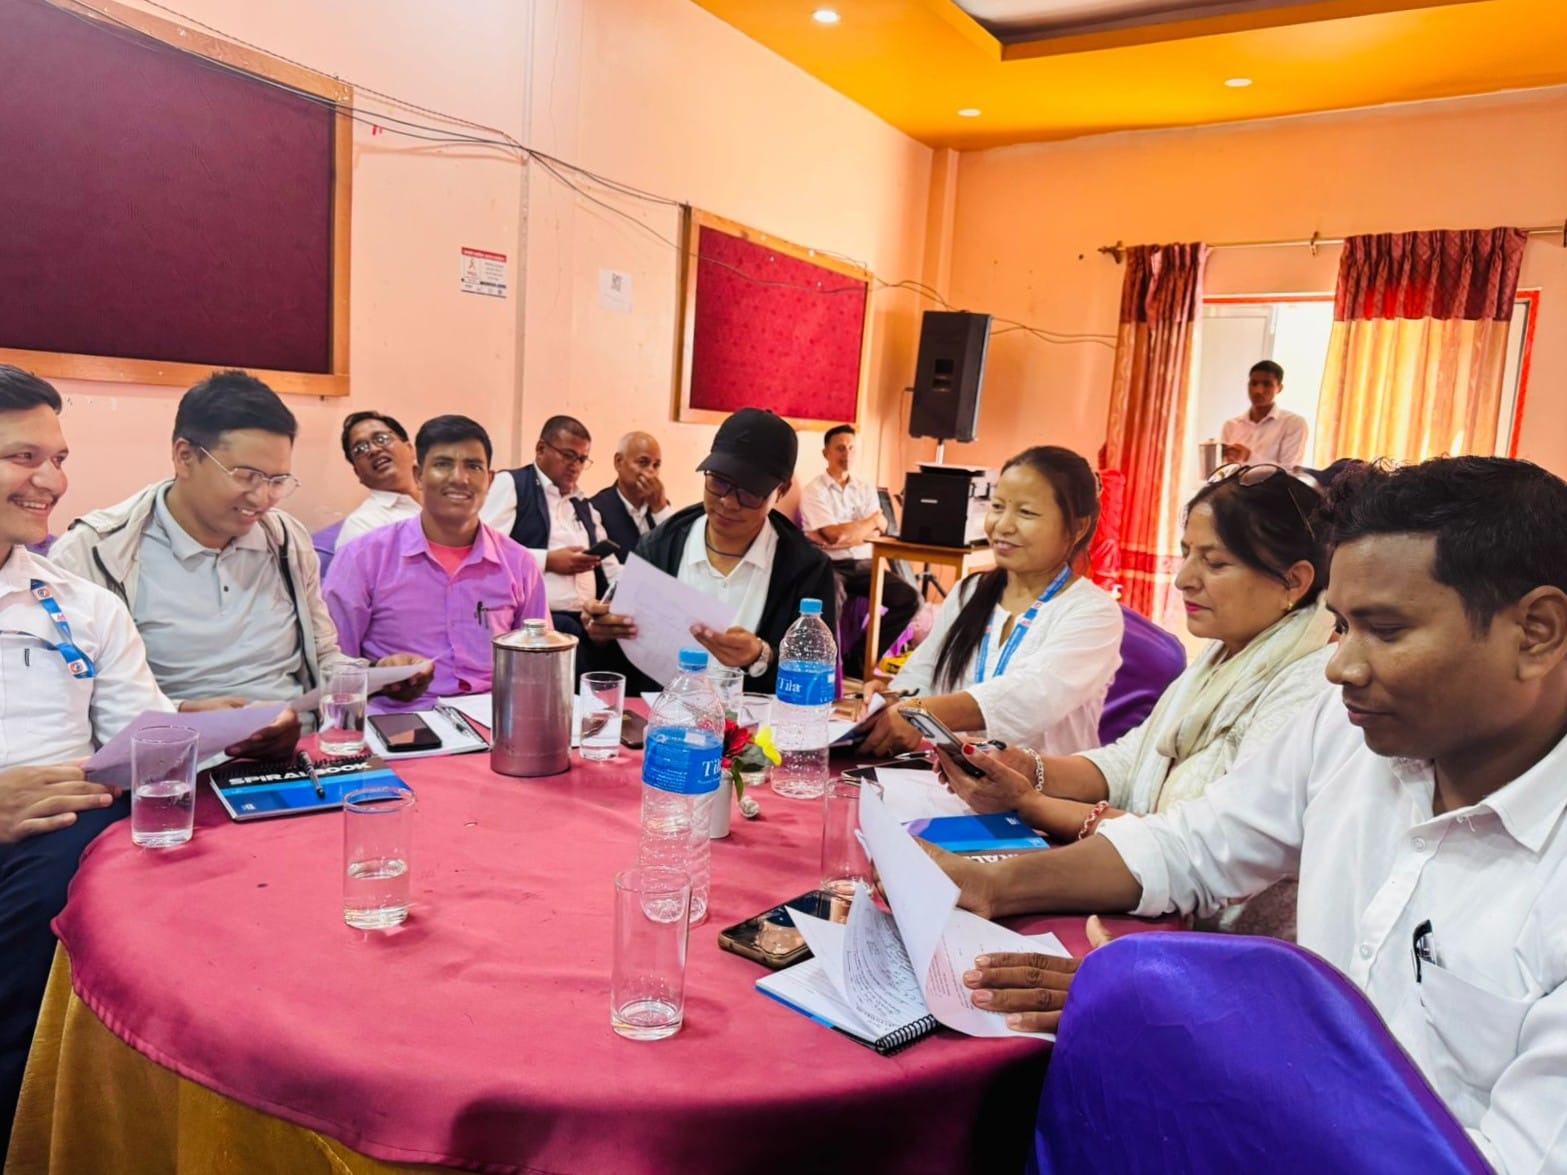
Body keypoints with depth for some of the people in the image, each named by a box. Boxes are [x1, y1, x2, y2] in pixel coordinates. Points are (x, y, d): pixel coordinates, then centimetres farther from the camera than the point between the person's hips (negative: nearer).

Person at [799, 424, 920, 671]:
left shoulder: (866, 489, 14)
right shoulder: (814, 490, -1)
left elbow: (878, 532, 1)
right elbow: (834, 534, -13)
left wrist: (839, 537, -15)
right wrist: (871, 522, 1)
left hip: (864, 564, 5)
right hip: (830, 565, -5)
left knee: (910, 599, -15)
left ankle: (860, 657, -5)